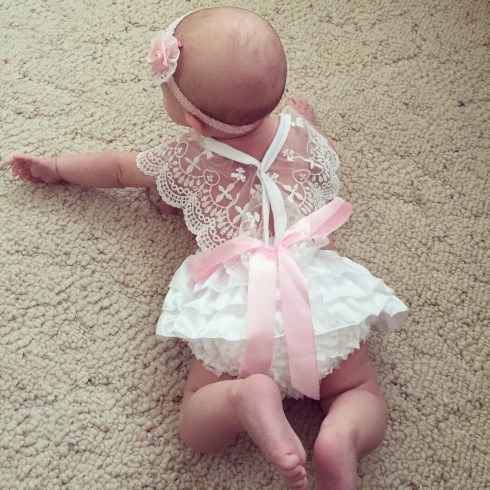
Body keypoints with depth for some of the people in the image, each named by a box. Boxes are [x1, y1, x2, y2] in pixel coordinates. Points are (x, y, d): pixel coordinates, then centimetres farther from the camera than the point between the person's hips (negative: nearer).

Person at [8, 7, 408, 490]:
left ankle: (246, 397, -23)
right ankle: (340, 437, -18)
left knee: (197, 428, 10)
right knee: (362, 396, 16)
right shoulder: (300, 130, 16)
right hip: (318, 292, 1)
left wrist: (53, 167, 49)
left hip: (234, 301, -1)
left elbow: (117, 167, 32)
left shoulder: (185, 159, 14)